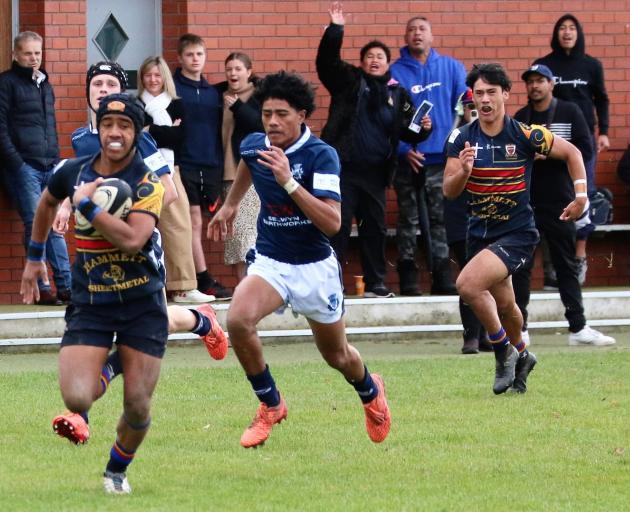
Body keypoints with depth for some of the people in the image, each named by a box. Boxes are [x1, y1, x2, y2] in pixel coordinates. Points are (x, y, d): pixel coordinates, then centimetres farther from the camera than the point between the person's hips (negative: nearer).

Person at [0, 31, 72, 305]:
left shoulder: (45, 84, 19)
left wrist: (56, 157, 15)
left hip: (49, 166, 6)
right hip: (24, 165, -6)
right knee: (35, 226, -9)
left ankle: (65, 286, 2)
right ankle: (43, 289, -7)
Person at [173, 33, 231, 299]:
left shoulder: (213, 92, 14)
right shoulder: (173, 88, -1)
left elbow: (219, 131, 16)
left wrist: (220, 166, 10)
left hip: (210, 166, 5)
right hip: (184, 165, -5)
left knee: (193, 225, 7)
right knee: (194, 223, -6)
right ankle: (205, 282, -7)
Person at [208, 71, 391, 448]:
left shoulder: (321, 155, -22)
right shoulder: (253, 146, -7)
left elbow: (332, 223, -31)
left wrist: (289, 182, -39)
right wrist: (230, 204, 35)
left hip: (315, 267, -3)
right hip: (270, 261, 3)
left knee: (338, 356, 15)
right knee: (239, 320, -27)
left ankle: (371, 392, 52)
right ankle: (270, 404, -6)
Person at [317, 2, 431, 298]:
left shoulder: (397, 94, 12)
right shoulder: (349, 81, 4)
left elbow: (408, 132, 15)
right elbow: (327, 61, -11)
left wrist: (423, 129, -6)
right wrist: (335, 29, -22)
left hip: (375, 172, 4)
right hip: (344, 167, -4)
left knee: (375, 228, 9)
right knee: (339, 226, -7)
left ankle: (375, 284, 17)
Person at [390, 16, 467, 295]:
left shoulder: (451, 68, 7)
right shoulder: (395, 72, 0)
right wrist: (403, 149, -14)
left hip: (441, 157, 1)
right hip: (408, 157, -1)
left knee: (439, 219, 3)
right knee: (409, 220, 3)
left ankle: (442, 277, 5)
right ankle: (408, 279, 6)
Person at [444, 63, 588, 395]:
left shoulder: (524, 134, -12)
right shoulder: (461, 139, -5)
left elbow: (571, 153, 2)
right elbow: (449, 191, -7)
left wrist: (581, 196, -4)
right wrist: (463, 171, -27)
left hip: (517, 232, -5)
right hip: (479, 232, 5)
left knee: (468, 284, -25)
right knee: (503, 305, 18)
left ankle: (504, 351, -5)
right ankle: (520, 355, 48)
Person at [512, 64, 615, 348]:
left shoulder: (570, 113, 2)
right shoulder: (520, 118, 9)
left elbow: (585, 151, -5)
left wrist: (549, 153, -13)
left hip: (560, 202, -2)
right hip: (525, 202, 2)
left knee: (567, 266, 4)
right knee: (520, 266, 2)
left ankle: (578, 328, 6)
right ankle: (519, 329, 7)